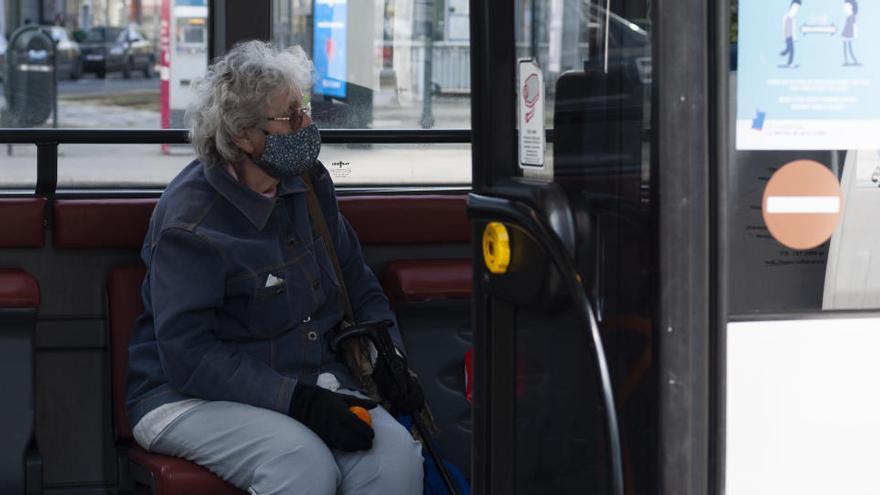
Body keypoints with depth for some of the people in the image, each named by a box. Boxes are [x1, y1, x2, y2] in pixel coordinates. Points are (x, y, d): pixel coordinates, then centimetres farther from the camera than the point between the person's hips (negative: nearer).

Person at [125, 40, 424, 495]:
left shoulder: (307, 183, 7)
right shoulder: (191, 220, -16)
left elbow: (358, 284, 19)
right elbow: (188, 355, -22)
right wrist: (298, 402, -28)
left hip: (307, 383, 6)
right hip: (190, 396, -6)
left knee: (396, 452, -23)